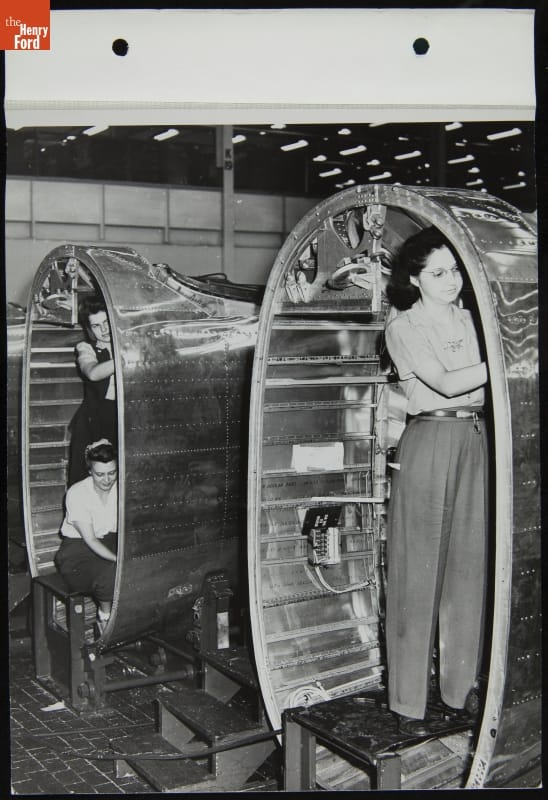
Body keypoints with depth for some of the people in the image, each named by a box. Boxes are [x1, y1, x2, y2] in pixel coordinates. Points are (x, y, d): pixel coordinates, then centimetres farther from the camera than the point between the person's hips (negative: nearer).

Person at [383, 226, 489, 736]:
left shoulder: (472, 320, 15)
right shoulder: (403, 326, 1)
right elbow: (445, 382, -13)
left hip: (477, 441, 5)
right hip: (429, 441, -5)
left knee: (471, 566, 7)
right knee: (418, 571, -2)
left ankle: (461, 686, 21)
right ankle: (409, 701, 7)